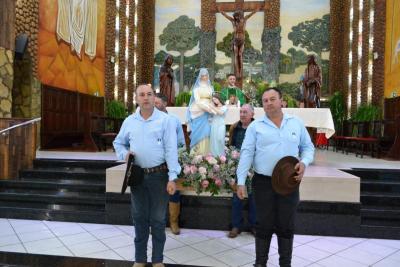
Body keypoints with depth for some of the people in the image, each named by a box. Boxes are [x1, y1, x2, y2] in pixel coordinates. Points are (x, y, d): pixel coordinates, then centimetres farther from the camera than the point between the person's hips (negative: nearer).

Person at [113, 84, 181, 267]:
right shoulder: (129, 121, 5)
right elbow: (118, 143, 18)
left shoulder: (165, 120, -7)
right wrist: (124, 154, -5)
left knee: (158, 218, 9)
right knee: (139, 218, 14)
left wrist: (172, 178, -16)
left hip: (159, 175, -3)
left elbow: (171, 150, -11)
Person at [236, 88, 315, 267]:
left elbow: (308, 147, 12)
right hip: (263, 182, -2)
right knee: (264, 225, 9)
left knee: (286, 225, 12)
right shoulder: (255, 126, -1)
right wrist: (241, 181, -11)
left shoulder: (296, 123, 6)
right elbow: (246, 154, -6)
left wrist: (304, 162, -9)